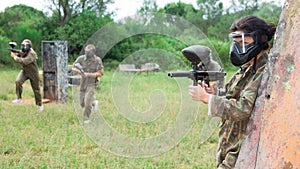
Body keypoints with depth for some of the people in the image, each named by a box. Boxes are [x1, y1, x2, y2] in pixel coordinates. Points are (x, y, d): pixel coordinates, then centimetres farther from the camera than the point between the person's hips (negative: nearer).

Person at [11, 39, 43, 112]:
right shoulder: (23, 51, -3)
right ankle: (19, 98, -14)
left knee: (36, 89, 6)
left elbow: (24, 61, -37)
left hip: (33, 73, -5)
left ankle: (39, 105, 22)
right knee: (18, 81, -24)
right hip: (24, 71, 5)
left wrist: (15, 57, -32)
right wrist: (16, 54, -10)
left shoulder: (32, 54, -26)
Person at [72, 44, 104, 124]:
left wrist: (88, 74, -25)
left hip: (92, 84, -4)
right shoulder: (81, 58, -9)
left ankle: (86, 118, 4)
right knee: (82, 103, 11)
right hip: (83, 83, 4)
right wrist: (79, 71, -22)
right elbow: (73, 68, 0)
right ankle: (94, 103, 42)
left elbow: (100, 73, -17)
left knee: (87, 101, -17)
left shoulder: (97, 60, -16)